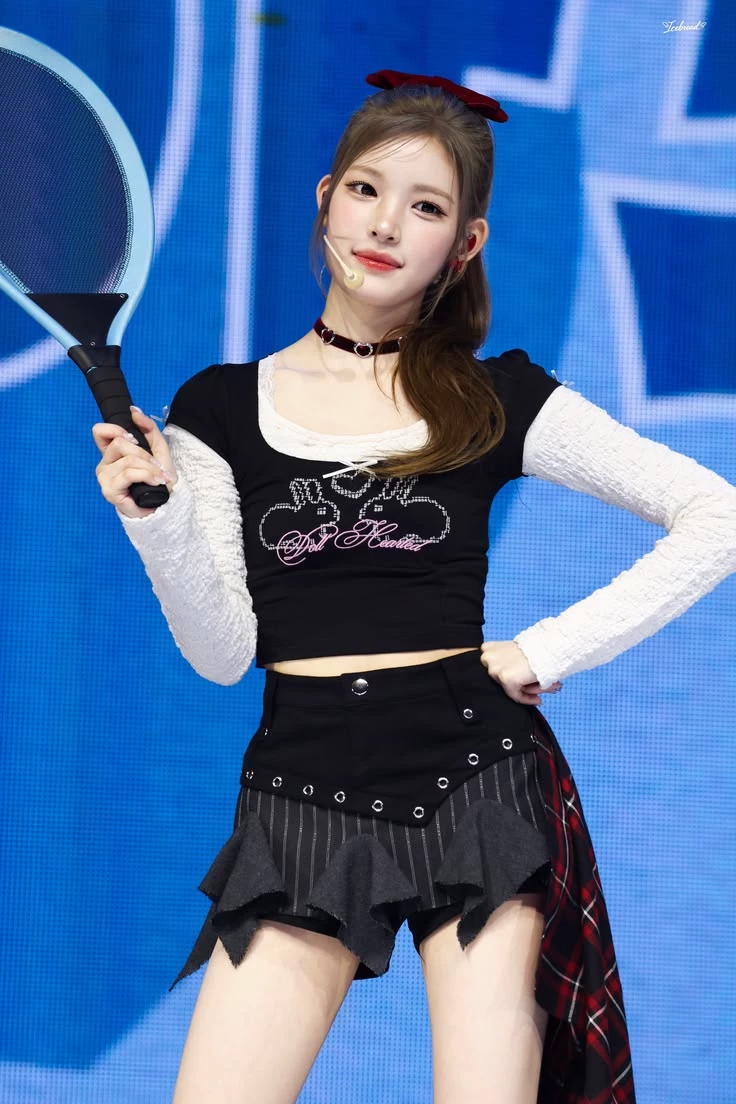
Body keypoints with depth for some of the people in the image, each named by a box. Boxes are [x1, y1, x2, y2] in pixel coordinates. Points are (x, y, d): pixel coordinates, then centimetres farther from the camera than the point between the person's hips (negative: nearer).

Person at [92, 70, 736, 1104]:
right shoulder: (222, 408, 7)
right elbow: (223, 652, 2)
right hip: (303, 789, 1)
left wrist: (551, 649, -4)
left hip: (472, 778, -1)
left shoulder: (498, 400, 4)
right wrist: (155, 515, -13)